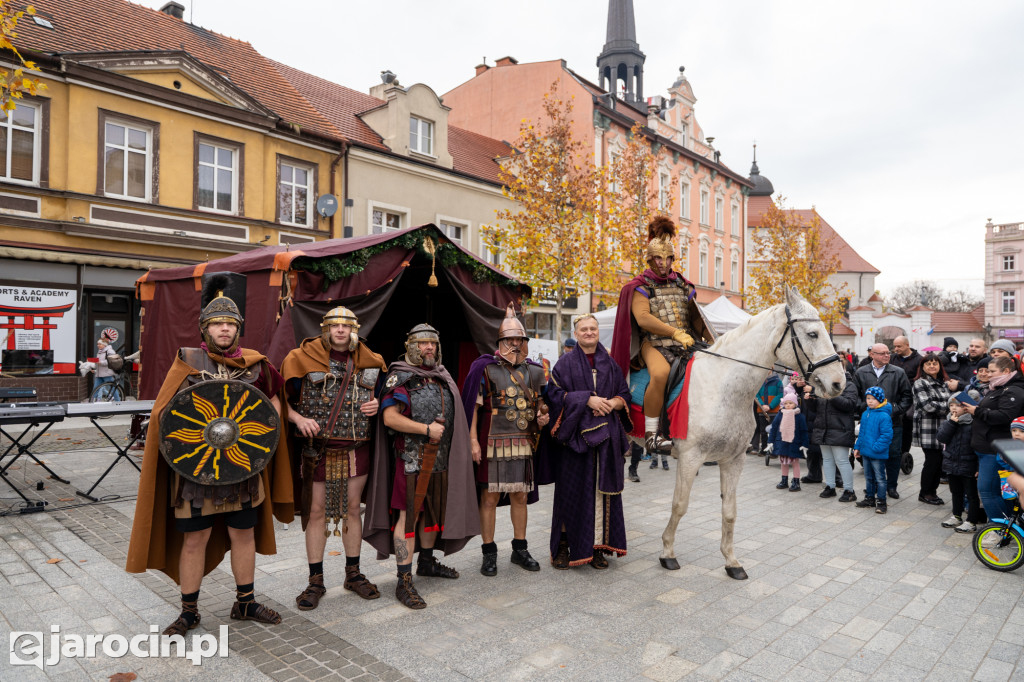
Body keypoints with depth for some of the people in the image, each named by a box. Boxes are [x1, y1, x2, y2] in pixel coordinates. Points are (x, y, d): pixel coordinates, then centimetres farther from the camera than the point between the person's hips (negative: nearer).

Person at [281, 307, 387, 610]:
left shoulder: (369, 363, 7)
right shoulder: (304, 358, -2)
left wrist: (378, 403, -3)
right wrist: (299, 419, -18)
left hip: (356, 448, 3)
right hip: (317, 448, -2)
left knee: (352, 509, 11)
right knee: (316, 511, 3)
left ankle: (353, 574, 26)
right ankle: (316, 582, 16)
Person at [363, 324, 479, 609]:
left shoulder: (443, 377, 14)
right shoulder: (400, 377, -7)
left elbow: (453, 414, 25)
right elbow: (390, 417, -15)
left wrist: (443, 428, 7)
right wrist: (427, 429, -19)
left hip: (440, 457, 7)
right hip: (411, 458, -7)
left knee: (433, 510, 17)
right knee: (409, 514, -6)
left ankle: (427, 562, 35)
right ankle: (404, 582, -1)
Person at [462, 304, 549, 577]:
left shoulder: (532, 371, 12)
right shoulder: (486, 369, -3)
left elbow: (539, 403, 23)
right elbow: (473, 407, -6)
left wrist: (542, 417, 1)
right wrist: (473, 440, -13)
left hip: (523, 443, 5)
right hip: (493, 443, -4)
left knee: (520, 495, 12)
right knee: (490, 496, 1)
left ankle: (520, 549, 26)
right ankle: (489, 553, 15)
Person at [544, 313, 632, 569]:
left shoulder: (610, 364, 13)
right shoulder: (565, 363, 3)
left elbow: (624, 394, 11)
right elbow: (555, 394, -7)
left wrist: (612, 403, -11)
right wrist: (588, 400, -16)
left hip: (606, 436, 3)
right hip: (574, 434, -3)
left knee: (602, 490, 4)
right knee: (572, 490, -1)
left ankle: (597, 546, 13)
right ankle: (564, 546, 10)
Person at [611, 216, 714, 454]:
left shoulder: (683, 285, 21)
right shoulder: (640, 286, 5)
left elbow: (696, 317, 23)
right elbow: (643, 318, -10)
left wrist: (713, 343, 10)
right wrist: (676, 333, -18)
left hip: (685, 346, 6)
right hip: (654, 345, -6)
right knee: (660, 373, -37)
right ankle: (651, 433, -25)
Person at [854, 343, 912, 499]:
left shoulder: (898, 373, 4)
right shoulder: (861, 373, 4)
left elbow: (907, 397, 6)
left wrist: (895, 410, -7)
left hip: (893, 422, 0)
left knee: (894, 455, 6)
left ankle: (891, 486, 21)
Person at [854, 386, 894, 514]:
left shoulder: (884, 416, -17)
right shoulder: (865, 414, 7)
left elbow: (886, 435, -20)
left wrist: (876, 447, -22)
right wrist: (857, 447, 13)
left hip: (878, 455, -8)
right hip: (865, 452, 8)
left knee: (880, 478, 4)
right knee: (868, 477, 19)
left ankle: (881, 502, 13)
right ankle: (869, 498, 32)